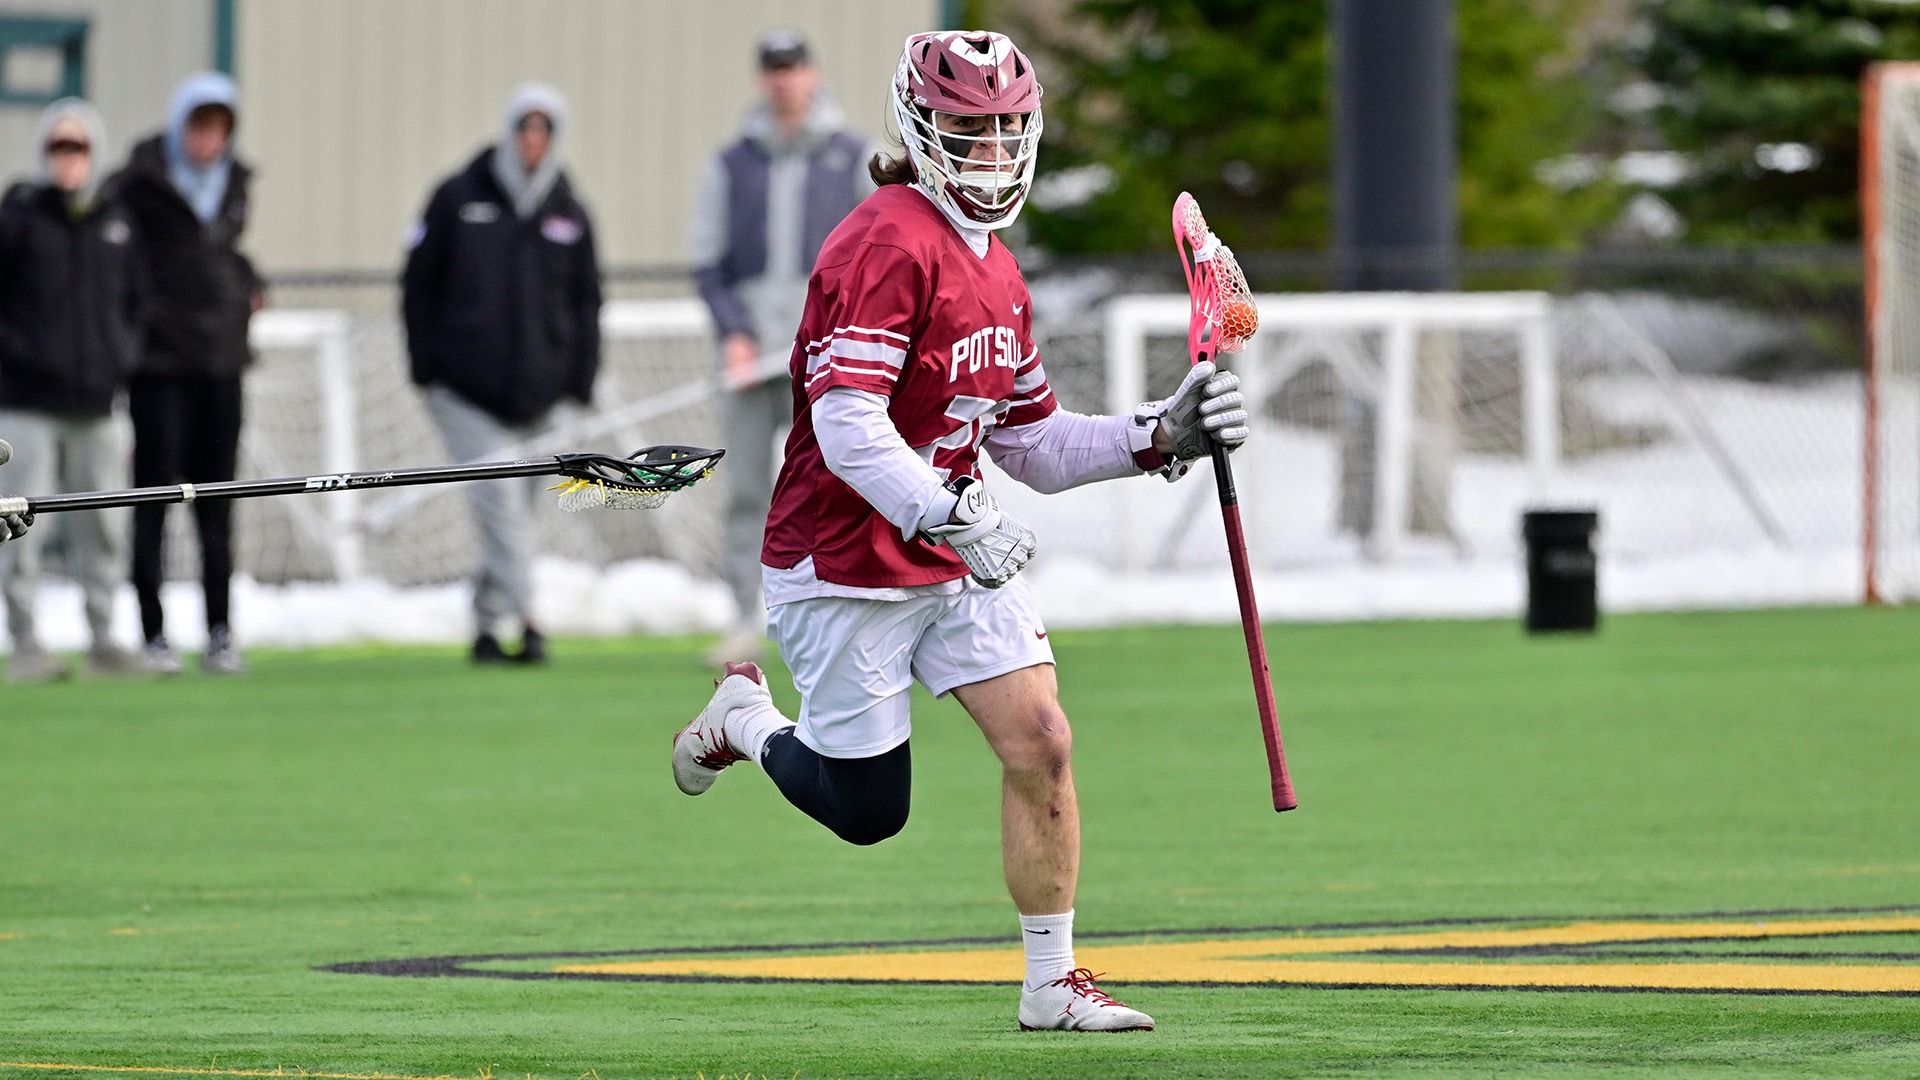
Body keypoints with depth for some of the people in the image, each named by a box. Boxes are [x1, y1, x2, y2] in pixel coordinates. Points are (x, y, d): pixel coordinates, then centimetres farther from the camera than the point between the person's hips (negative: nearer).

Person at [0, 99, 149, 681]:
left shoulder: (116, 221, 10)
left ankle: (104, 638, 14)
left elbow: (136, 298, 21)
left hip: (97, 403, 4)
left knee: (105, 524, 6)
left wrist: (125, 354, 8)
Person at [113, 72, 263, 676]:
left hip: (221, 360, 5)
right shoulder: (141, 183, -7)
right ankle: (153, 636, 0)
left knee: (216, 501, 7)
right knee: (154, 497, -3)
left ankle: (220, 633, 9)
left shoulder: (234, 182, 11)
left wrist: (248, 282, 10)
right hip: (160, 362, -5)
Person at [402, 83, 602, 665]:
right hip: (465, 392, -3)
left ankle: (488, 623, 17)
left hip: (535, 394, 3)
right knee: (499, 496, -16)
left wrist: (579, 387, 5)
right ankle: (525, 619, -20)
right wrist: (426, 366, 0)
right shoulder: (459, 198, 3)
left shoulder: (570, 216, 9)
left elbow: (586, 305, 14)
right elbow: (418, 283, 6)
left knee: (514, 508, 6)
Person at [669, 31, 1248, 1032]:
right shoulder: (888, 244, -19)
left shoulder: (996, 271, 11)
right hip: (847, 569, -8)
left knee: (1040, 743, -6)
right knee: (867, 810, 2)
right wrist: (954, 516, -36)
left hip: (958, 559, 8)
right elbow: (847, 426, -27)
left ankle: (1051, 983, 2)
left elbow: (1034, 445, 16)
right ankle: (744, 716, 32)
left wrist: (1162, 436, 3)